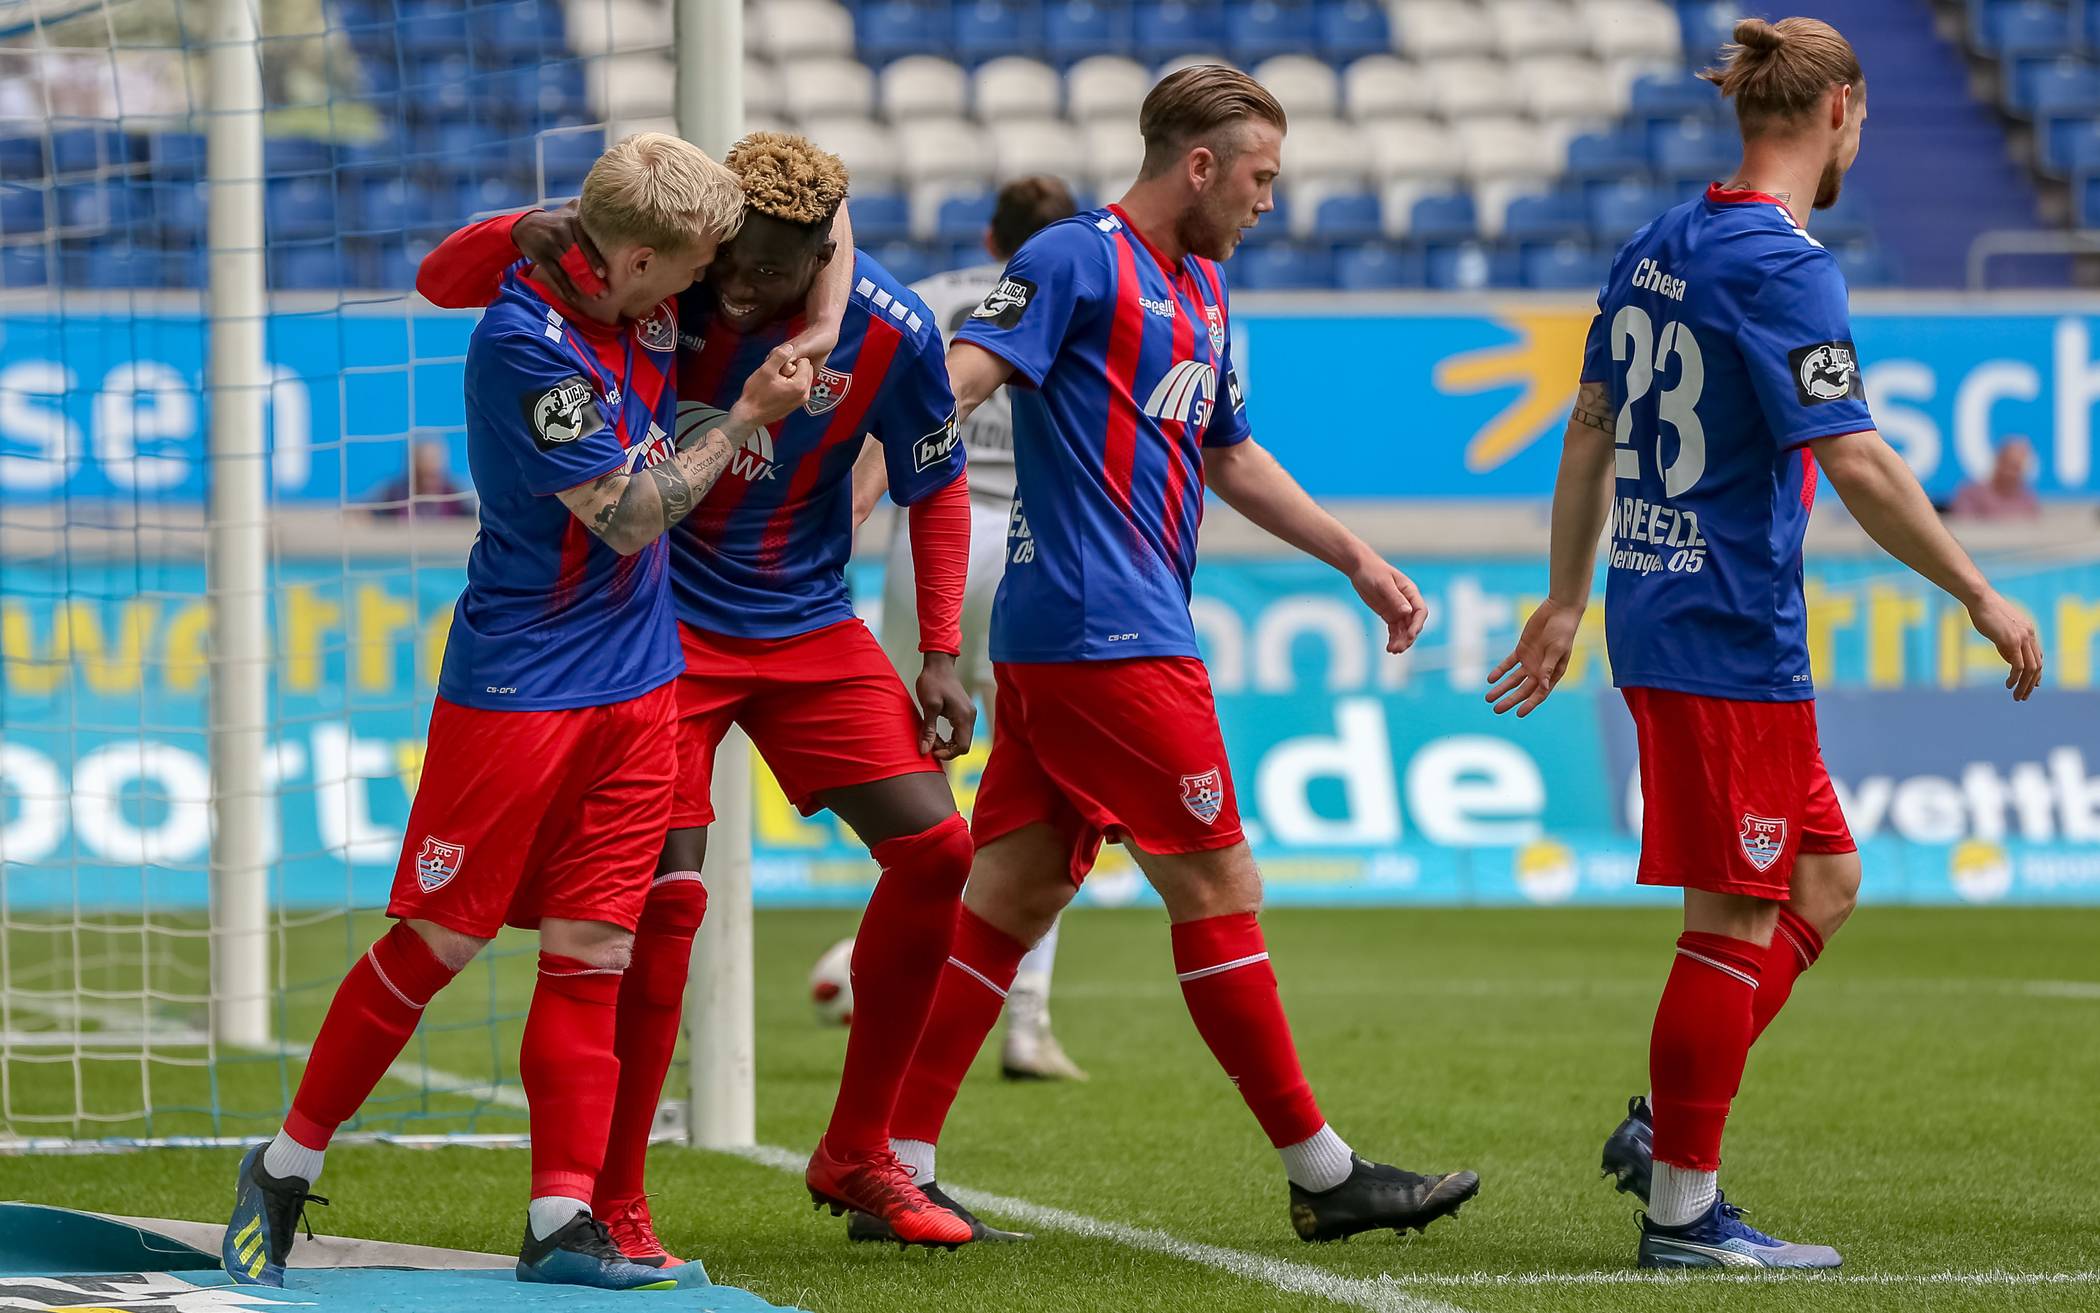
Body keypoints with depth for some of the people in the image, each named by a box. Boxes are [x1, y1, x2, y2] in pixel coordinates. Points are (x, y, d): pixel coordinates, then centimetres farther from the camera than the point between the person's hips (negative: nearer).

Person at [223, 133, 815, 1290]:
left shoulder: (643, 301, 1)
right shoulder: (525, 344, -22)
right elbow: (629, 514, -17)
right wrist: (750, 417, -10)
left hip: (635, 684, 7)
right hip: (516, 684, -7)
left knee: (592, 951, 2)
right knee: (438, 940, -2)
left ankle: (563, 1219, 2)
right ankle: (287, 1167, 12)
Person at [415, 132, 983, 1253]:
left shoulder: (892, 334, -13)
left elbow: (936, 487, 4)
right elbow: (441, 280, -15)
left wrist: (939, 656, -1)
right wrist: (522, 234, -37)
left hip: (809, 628, 3)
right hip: (660, 622, -3)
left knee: (935, 854, -3)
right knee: (665, 891, -14)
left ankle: (854, 1158, 13)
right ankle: (611, 1203, -4)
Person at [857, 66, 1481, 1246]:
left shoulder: (1204, 291, 20)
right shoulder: (1078, 262, -9)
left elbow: (1231, 456, 31)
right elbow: (959, 378, -20)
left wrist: (1357, 558, 31)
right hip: (1105, 633, -9)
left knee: (1015, 893, 7)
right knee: (1217, 885, -3)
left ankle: (895, 1168, 7)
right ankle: (1324, 1175, 3)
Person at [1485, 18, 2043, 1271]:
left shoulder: (1656, 250, 12)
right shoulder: (1783, 265, -15)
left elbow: (1590, 436, 19)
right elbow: (1856, 464, -20)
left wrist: (1567, 600, 27)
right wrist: (1982, 597, -13)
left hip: (1656, 615, 9)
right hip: (1732, 639, -9)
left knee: (1822, 883, 16)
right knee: (1735, 918, -3)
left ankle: (1666, 1126, 14)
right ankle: (1683, 1206, 1)